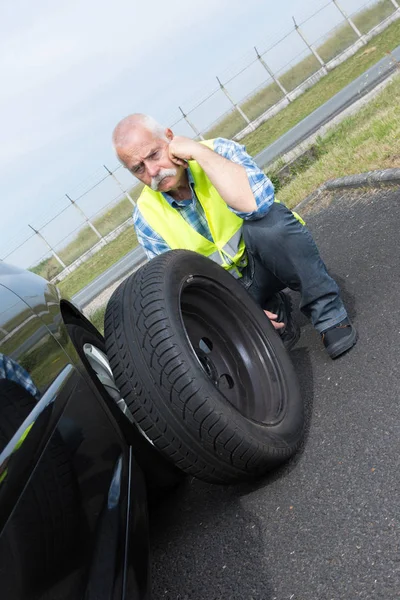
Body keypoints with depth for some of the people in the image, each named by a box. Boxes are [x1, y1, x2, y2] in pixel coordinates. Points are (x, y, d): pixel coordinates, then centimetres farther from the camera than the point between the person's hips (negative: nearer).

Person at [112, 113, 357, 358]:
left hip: (268, 255, -2)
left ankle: (330, 316, -18)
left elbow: (257, 201, -38)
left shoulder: (217, 150, -16)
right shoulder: (146, 217, -9)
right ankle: (273, 311, 2)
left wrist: (198, 150, -33)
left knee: (267, 217, -35)